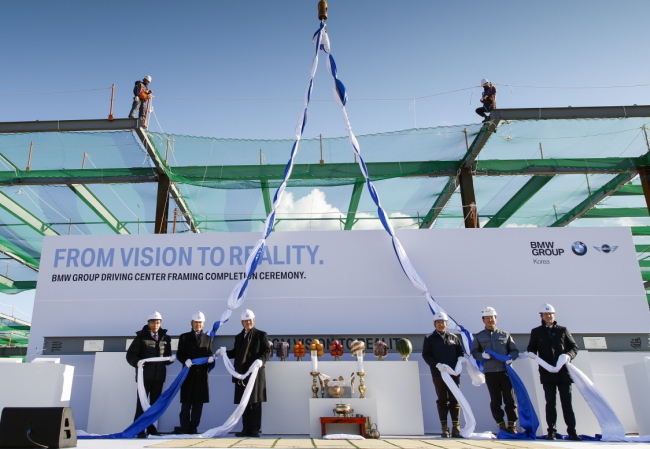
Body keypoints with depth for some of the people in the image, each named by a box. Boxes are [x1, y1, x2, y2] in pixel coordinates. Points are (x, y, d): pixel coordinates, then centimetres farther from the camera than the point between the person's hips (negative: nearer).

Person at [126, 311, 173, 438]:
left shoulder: (165, 338, 10)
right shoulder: (141, 337, -2)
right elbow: (130, 354, -5)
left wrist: (170, 359, -7)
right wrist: (136, 362, -23)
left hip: (159, 376, 4)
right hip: (145, 375, -4)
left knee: (155, 402, 12)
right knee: (141, 402, 1)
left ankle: (151, 427, 23)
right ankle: (139, 429, 8)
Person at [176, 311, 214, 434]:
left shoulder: (208, 338, 15)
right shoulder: (184, 337, 8)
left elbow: (209, 353, 13)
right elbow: (179, 354, 1)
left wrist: (211, 358, -10)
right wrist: (185, 360, -19)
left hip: (202, 374, 2)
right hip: (189, 373, -2)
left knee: (198, 403, 5)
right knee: (186, 403, 1)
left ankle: (193, 428, 13)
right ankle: (184, 429, 8)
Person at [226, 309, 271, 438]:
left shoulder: (261, 335, 3)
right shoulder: (239, 337, 19)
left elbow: (267, 351, -3)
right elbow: (236, 352, 20)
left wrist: (261, 360, -21)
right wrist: (225, 353, 3)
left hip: (256, 373, -5)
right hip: (241, 374, 5)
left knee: (255, 402, -2)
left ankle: (254, 429, 5)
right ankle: (246, 429, 17)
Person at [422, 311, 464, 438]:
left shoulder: (454, 338, 12)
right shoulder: (429, 338, 4)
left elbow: (460, 352, 16)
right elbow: (426, 355, -1)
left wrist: (460, 359, -6)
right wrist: (436, 364, -16)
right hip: (438, 374, -2)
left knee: (455, 400, 3)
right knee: (442, 400, 3)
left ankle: (456, 428, 8)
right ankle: (444, 428, 9)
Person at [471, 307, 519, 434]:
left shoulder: (505, 335, 10)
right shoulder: (479, 336, 9)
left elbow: (515, 350, 11)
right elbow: (474, 352, 9)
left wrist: (511, 357, -9)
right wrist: (482, 355, -11)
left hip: (505, 370, 0)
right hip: (490, 372, 0)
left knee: (509, 399, 1)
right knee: (495, 400, 4)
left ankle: (511, 425, 10)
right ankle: (501, 425, 12)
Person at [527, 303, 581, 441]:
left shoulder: (563, 330, 8)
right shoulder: (536, 332, 9)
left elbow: (574, 347, 8)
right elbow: (531, 348, 12)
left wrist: (569, 355, -12)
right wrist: (532, 353, -10)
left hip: (564, 372, 0)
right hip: (547, 373, 0)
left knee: (567, 403, 4)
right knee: (550, 403, 4)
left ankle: (572, 431, 11)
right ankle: (551, 431, 9)